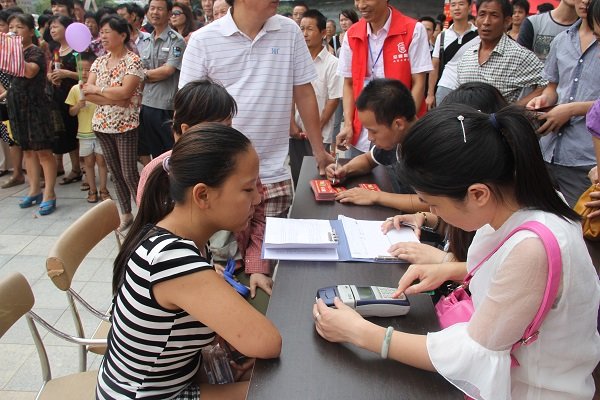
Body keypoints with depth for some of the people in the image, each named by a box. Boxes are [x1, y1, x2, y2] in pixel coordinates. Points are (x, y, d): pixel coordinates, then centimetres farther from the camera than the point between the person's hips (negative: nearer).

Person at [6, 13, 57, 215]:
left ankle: (49, 194, 1)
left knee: (43, 150, -5)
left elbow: (30, 71, -31)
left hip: (35, 104, -8)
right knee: (27, 149, 13)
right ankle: (34, 190, 23)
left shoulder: (35, 51, -10)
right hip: (17, 104, 8)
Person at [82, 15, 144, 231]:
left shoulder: (133, 60, -9)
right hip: (102, 124, 6)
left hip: (126, 125, -6)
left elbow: (125, 92, -20)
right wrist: (112, 99, -13)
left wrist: (97, 89, -8)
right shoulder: (99, 62, 9)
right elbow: (86, 93, 1)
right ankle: (126, 214, 24)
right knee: (115, 172, 13)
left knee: (129, 173, -4)